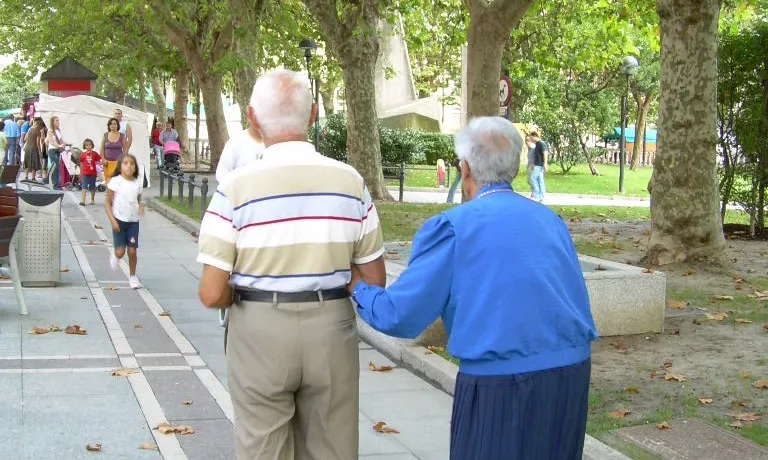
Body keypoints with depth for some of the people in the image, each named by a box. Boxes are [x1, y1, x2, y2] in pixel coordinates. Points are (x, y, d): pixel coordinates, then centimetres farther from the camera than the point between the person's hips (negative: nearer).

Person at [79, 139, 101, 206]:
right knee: (84, 187, -7)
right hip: (85, 173, -1)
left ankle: (92, 200, 26)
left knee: (92, 188, 12)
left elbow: (98, 161, 4)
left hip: (93, 173, 1)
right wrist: (80, 173, 10)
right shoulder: (82, 154, 1)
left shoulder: (95, 154, 0)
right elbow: (81, 164, 8)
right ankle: (82, 200, -12)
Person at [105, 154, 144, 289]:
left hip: (133, 221, 3)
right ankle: (114, 257, 30)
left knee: (132, 251, 0)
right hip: (119, 220, -3)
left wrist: (140, 207, -9)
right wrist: (112, 221, -13)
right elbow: (108, 203, -4)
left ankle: (132, 277, 17)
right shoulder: (115, 181, -7)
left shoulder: (137, 183, 4)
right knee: (120, 251, -7)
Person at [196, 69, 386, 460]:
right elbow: (374, 282, 2)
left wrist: (247, 297, 9)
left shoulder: (236, 187, -11)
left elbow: (212, 294, -11)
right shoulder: (350, 181, -3)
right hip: (332, 328, 2)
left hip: (260, 330, -2)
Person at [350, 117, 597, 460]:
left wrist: (358, 286, 12)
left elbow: (399, 316, -6)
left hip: (501, 383, -5)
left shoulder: (453, 226, -7)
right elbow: (576, 304, 12)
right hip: (573, 372, 5)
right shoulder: (550, 219, 8)